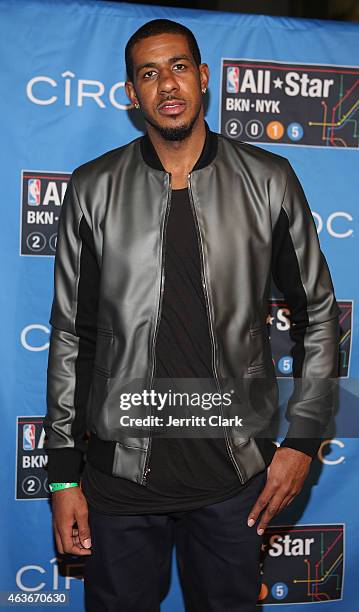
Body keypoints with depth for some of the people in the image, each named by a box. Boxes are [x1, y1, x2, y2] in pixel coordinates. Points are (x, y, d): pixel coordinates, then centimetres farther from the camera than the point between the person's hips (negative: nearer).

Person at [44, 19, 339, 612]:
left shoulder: (268, 181, -2)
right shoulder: (93, 190, -1)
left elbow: (317, 313, 5)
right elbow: (71, 335, 1)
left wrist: (303, 439, -1)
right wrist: (63, 473, 1)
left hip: (235, 469, 0)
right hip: (121, 468, 0)